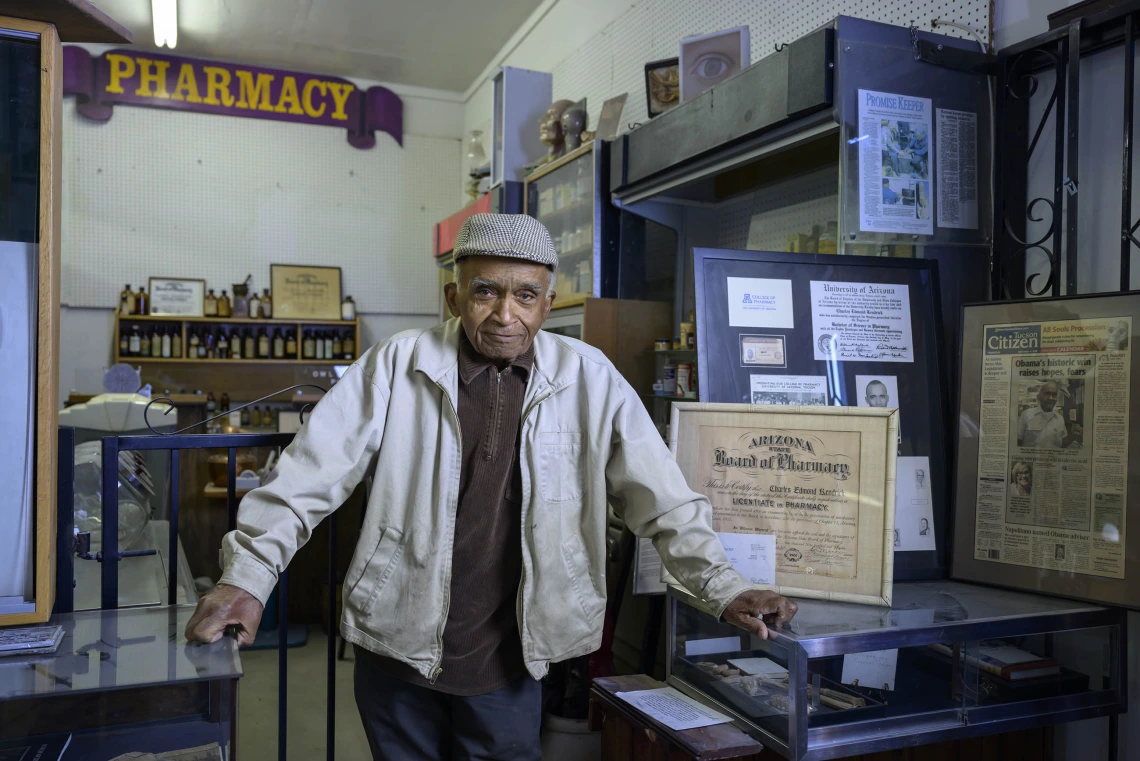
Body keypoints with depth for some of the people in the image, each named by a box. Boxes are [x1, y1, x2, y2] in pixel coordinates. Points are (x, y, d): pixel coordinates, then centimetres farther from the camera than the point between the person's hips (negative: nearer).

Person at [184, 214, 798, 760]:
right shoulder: (397, 365, -9)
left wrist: (723, 589, -4)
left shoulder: (590, 380, -6)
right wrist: (247, 576, -14)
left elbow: (662, 499, -2)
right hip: (397, 650, 0)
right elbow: (310, 475, -8)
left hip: (509, 662, 1)